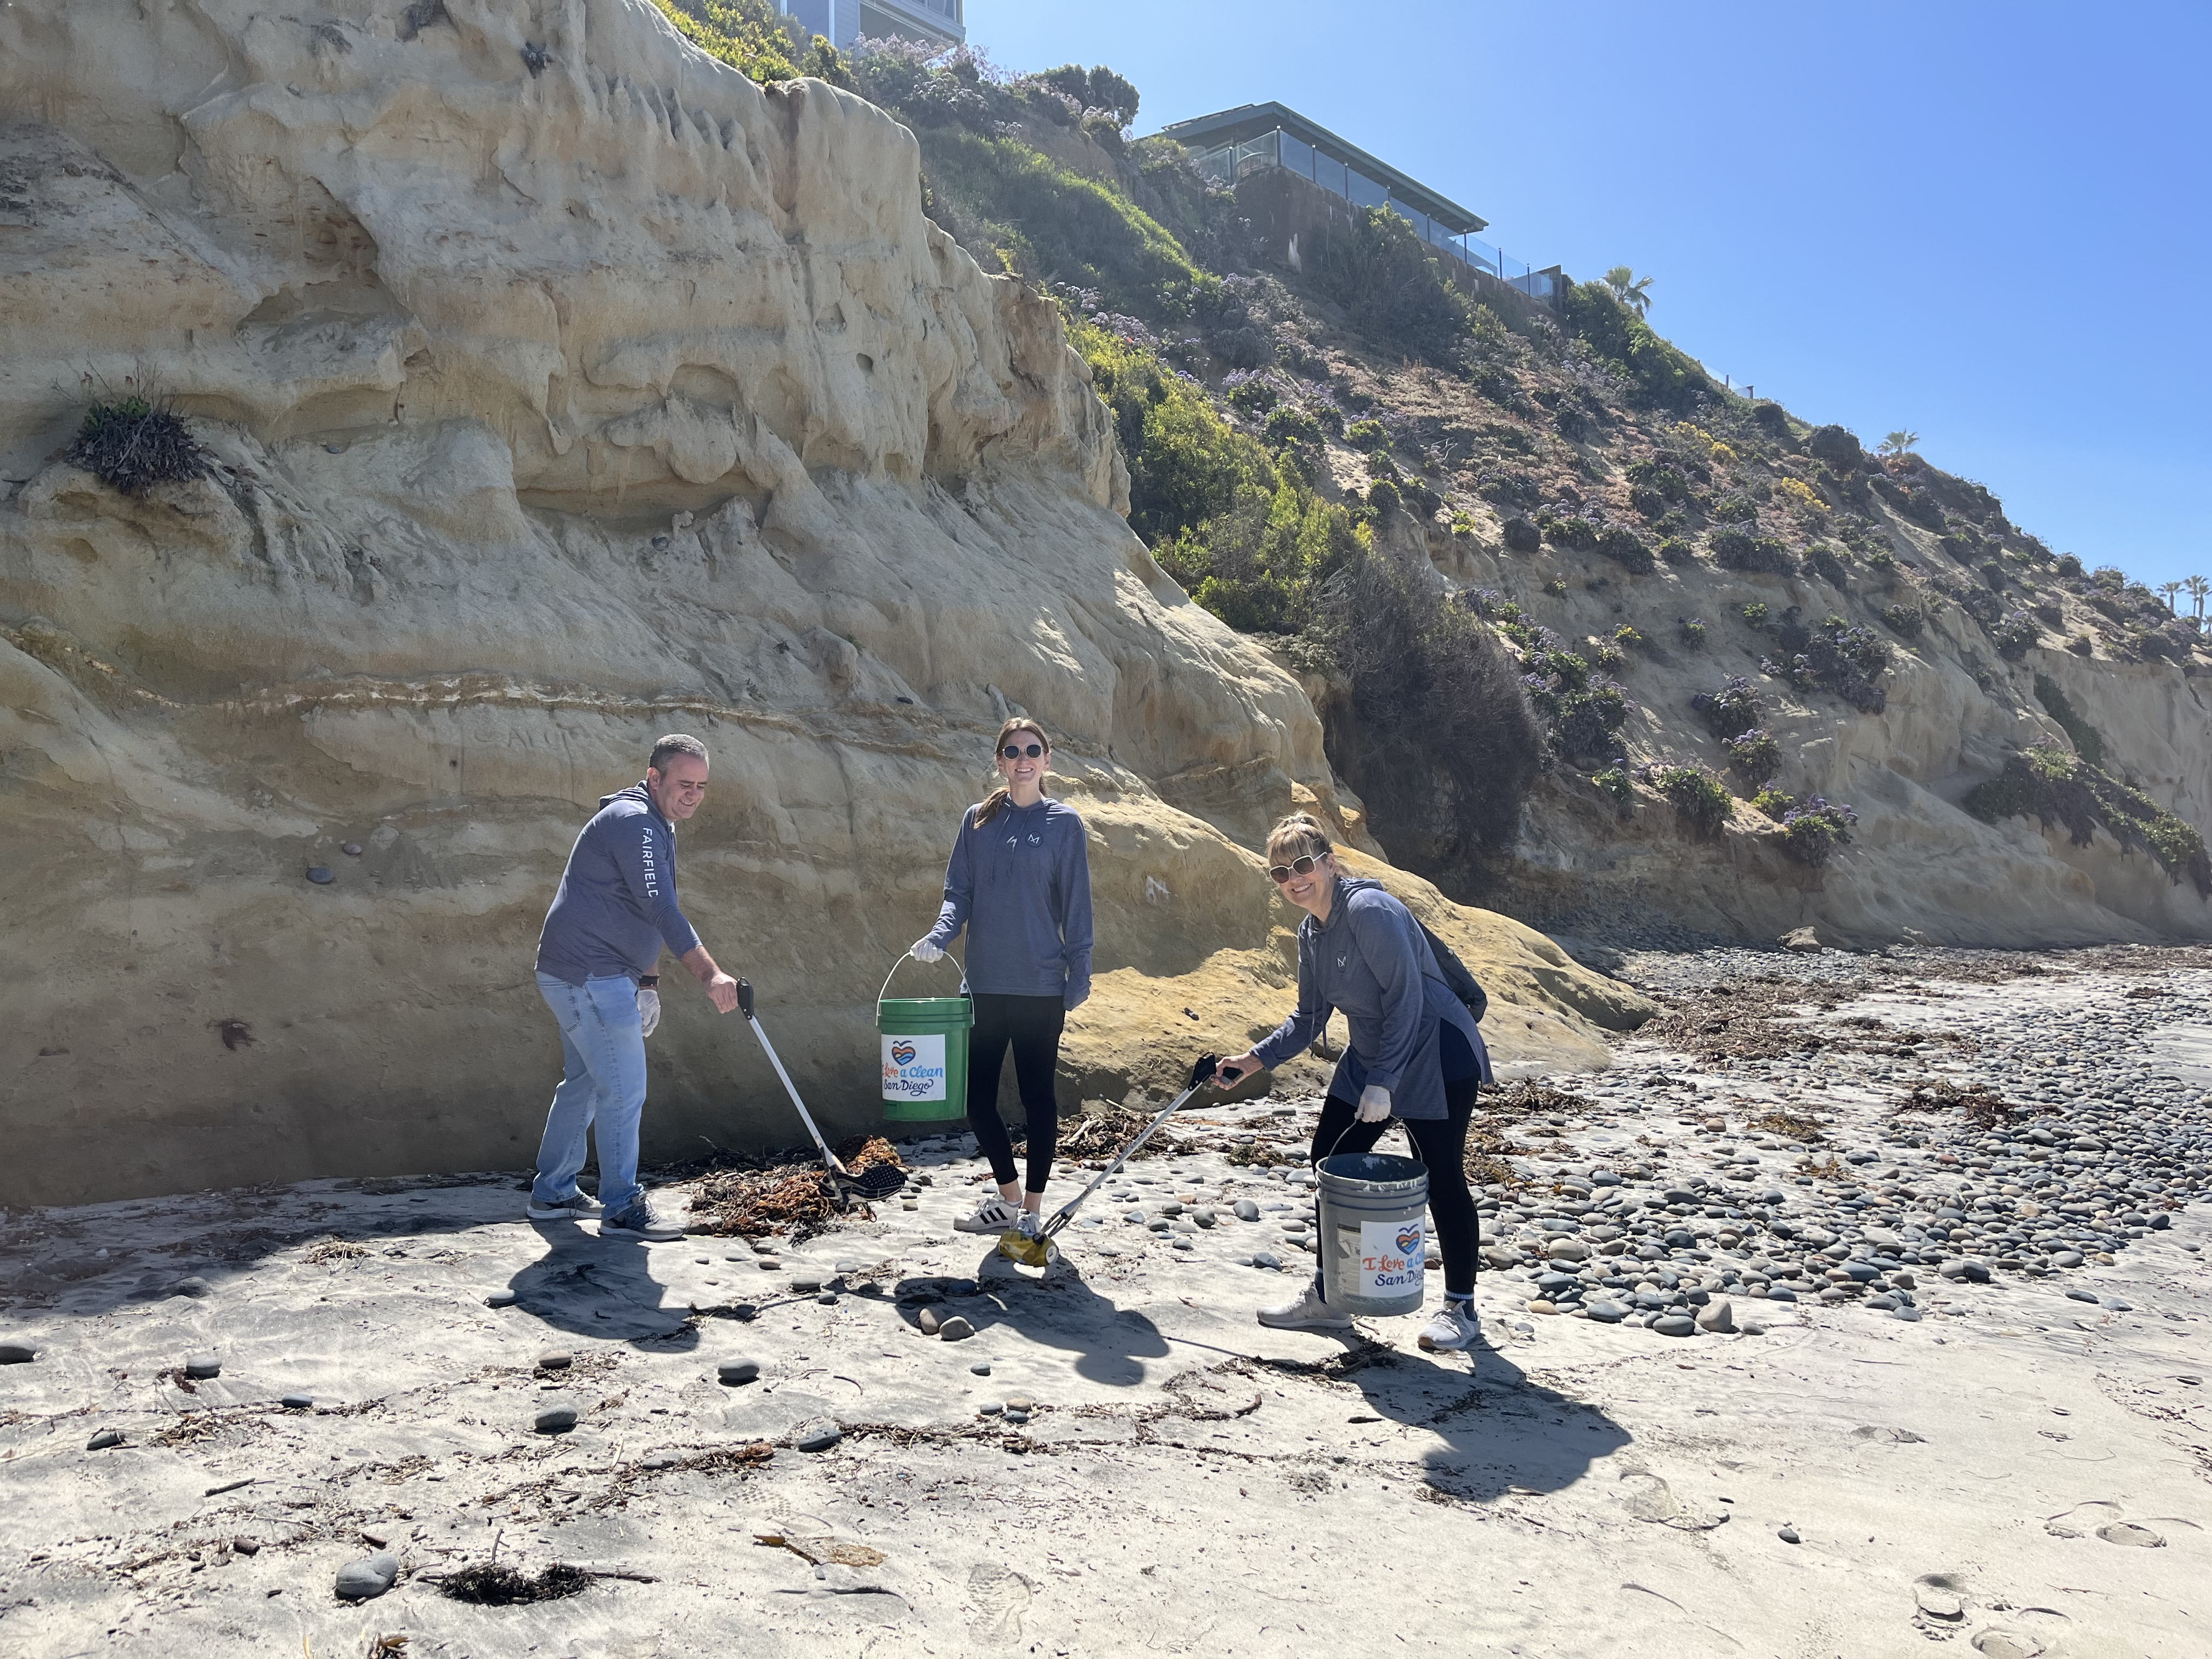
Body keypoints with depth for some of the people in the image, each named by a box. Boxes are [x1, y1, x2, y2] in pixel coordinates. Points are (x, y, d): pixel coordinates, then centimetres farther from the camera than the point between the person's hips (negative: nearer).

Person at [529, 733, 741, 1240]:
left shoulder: (654, 826, 17)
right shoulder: (634, 820, -17)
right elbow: (661, 909, -26)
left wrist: (642, 976, 22)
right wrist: (709, 974, -31)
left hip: (579, 974, 11)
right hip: (589, 975, -11)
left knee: (584, 1083, 17)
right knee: (624, 1089, -7)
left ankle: (552, 1195, 27)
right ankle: (622, 1209, 0)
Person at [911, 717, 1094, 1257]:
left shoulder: (1063, 823, 0)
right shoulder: (978, 820, 8)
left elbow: (1076, 909, -1)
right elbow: (959, 893, 7)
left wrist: (1079, 982, -3)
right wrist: (938, 937, -12)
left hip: (1040, 987, -3)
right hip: (985, 985, 3)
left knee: (1037, 1096, 4)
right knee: (979, 1098, 5)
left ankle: (1031, 1211, 19)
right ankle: (1009, 1198, 25)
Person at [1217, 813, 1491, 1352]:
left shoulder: (1370, 911, -22)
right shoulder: (1311, 932, 5)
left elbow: (1405, 999, -24)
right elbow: (1309, 1018, 12)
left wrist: (1383, 1081, -24)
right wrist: (1255, 1059, 2)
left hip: (1435, 1058, -9)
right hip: (1368, 1060, 9)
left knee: (1442, 1178, 0)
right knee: (1331, 1162, 7)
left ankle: (1461, 1308, 18)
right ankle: (1328, 1298, 20)